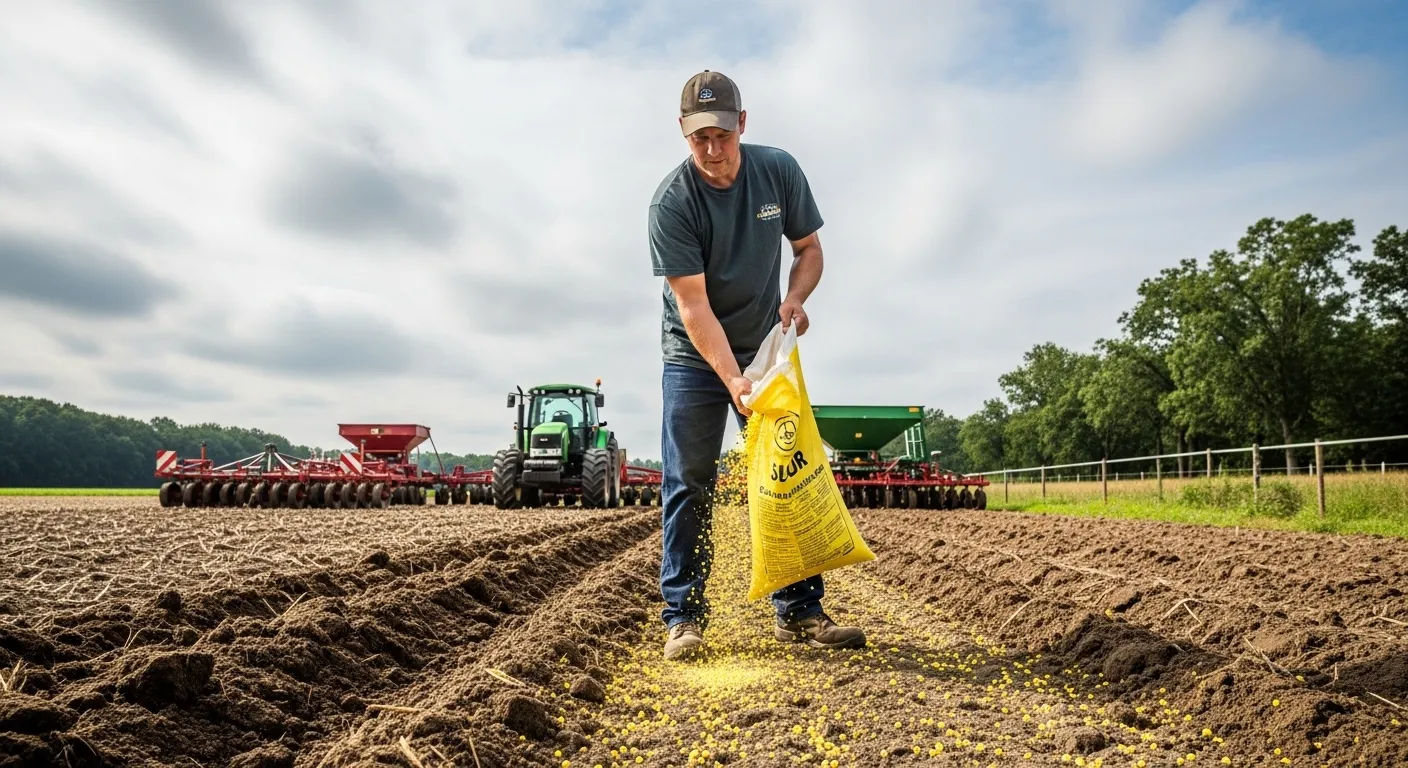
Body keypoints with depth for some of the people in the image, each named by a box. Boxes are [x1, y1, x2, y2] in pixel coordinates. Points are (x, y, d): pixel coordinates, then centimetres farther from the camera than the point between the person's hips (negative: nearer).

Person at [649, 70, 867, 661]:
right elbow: (692, 304, -24)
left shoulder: (779, 171, -8)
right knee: (688, 486, -4)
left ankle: (799, 612, 9)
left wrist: (795, 298, -17)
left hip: (766, 350, 3)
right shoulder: (671, 202, -20)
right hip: (696, 357, -3)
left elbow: (808, 247, 4)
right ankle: (683, 617, 5)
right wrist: (732, 379, -34)